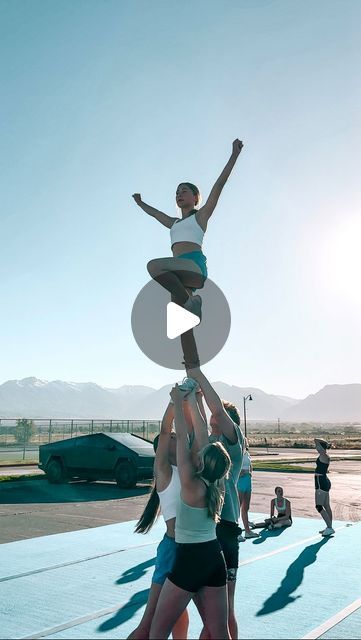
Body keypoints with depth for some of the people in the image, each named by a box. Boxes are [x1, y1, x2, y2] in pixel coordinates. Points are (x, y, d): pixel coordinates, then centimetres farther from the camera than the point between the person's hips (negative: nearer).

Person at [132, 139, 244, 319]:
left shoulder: (201, 215, 17)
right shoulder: (175, 223, 34)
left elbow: (219, 184, 12)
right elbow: (155, 213, 53)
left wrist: (234, 155, 9)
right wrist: (140, 203, 67)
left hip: (194, 264, -6)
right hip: (179, 271, 6)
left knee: (154, 265, -32)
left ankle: (189, 301, -28)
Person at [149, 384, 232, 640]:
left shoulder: (191, 485, -18)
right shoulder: (216, 484, -1)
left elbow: (182, 436, -15)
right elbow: (202, 433, 3)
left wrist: (178, 401, -6)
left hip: (190, 559, -7)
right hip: (215, 557, 7)